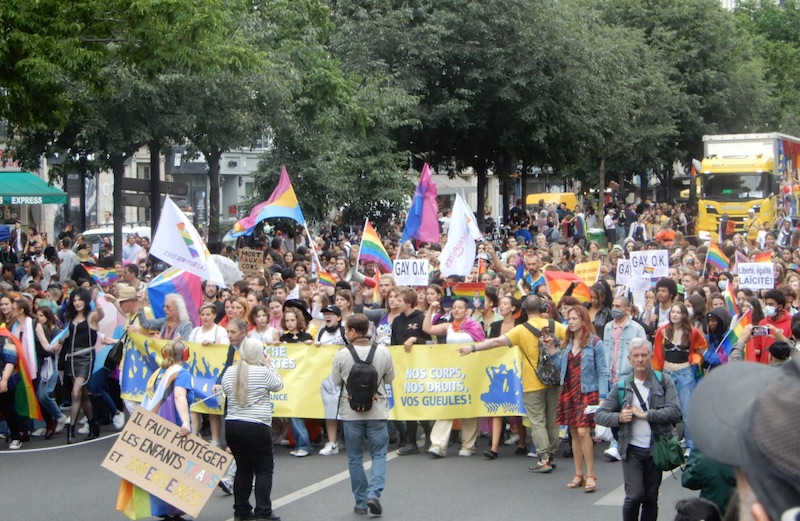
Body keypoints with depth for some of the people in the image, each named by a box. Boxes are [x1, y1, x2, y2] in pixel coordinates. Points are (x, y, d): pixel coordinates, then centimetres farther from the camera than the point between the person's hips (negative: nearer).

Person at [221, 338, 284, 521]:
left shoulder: (229, 373, 6)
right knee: (264, 469, 2)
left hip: (232, 425, 6)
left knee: (243, 468, 14)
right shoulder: (263, 372, -10)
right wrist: (269, 366, 14)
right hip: (256, 427, -6)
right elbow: (278, 385, 4)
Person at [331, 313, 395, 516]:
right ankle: (374, 493, -10)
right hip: (378, 412, 0)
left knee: (355, 458, 11)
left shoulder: (341, 355, -10)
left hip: (351, 413, 0)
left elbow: (336, 381, 2)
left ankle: (361, 502, 14)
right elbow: (389, 378, 6)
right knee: (379, 455, 10)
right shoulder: (383, 352, -6)